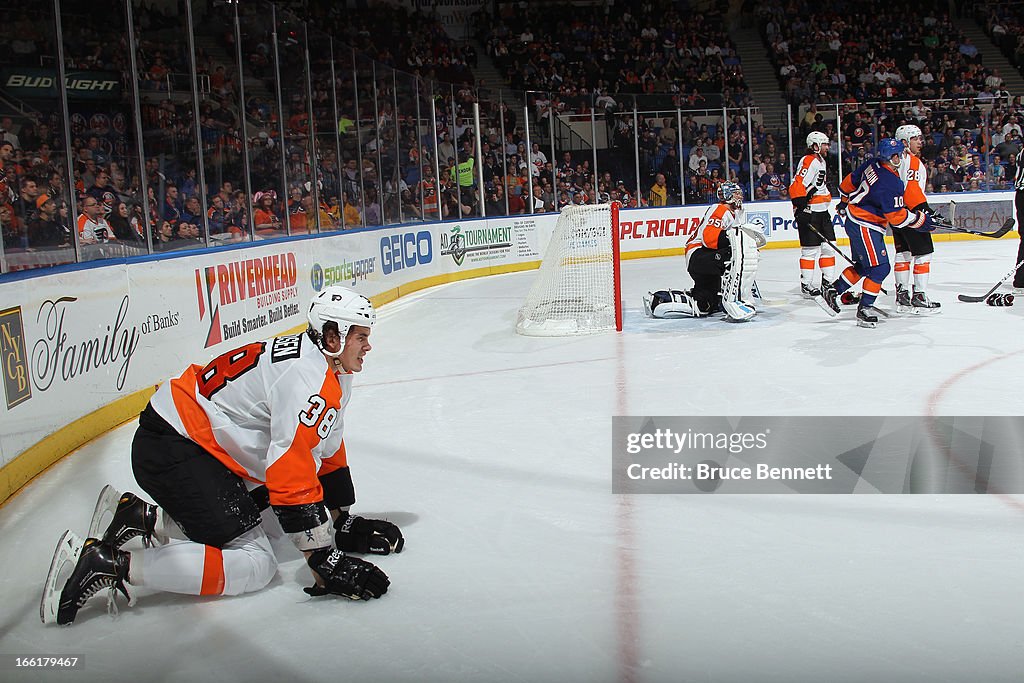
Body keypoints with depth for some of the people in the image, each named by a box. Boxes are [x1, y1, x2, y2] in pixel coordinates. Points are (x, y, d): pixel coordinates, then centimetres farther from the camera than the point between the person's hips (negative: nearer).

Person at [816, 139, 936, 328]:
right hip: (864, 227, -10)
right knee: (880, 268, -6)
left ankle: (830, 293, 22)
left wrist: (845, 201, 32)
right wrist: (921, 220, -10)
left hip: (854, 220, 10)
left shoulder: (873, 165, 1)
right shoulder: (890, 183, -24)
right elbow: (897, 216, -21)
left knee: (863, 266, 17)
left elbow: (850, 181, 15)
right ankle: (864, 310, -3)